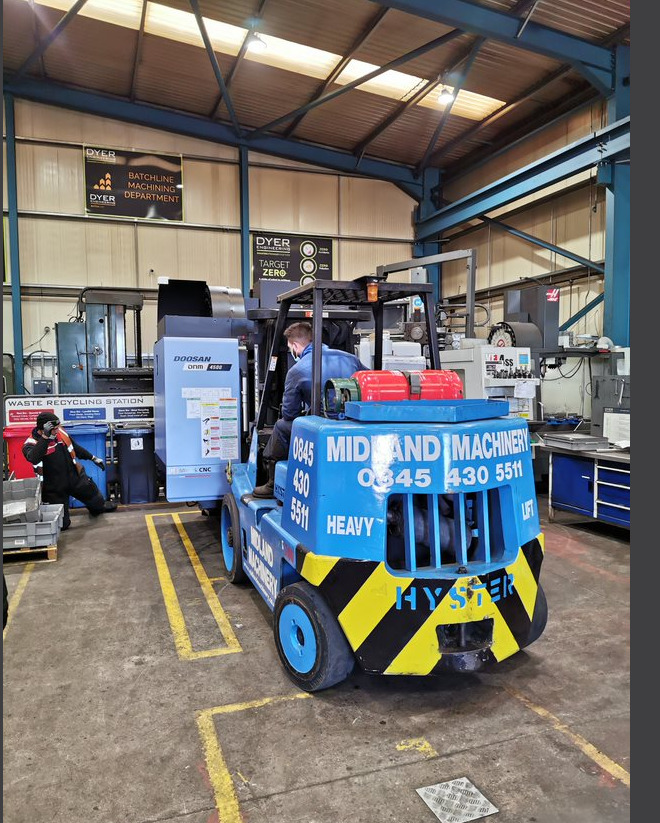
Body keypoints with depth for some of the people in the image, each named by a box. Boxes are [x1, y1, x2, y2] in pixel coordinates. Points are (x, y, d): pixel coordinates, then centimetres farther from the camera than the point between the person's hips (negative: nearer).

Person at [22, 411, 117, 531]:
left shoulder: (60, 433, -4)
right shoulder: (31, 444, -21)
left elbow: (76, 447, 13)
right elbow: (33, 458, -44)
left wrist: (93, 458, 19)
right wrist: (45, 437, -47)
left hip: (75, 478, 5)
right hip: (54, 488, -5)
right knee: (62, 524, 4)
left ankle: (99, 507, 62)